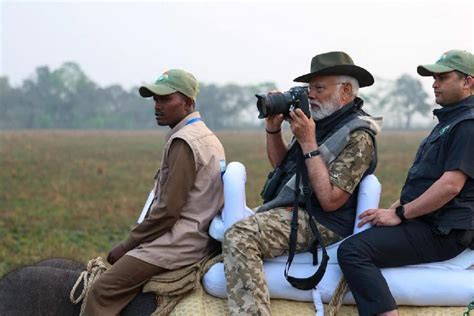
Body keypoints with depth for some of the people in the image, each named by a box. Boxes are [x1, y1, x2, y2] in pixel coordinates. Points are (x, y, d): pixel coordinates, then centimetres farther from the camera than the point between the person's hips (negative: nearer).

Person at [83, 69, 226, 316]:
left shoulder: (183, 141, -14)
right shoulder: (207, 137, 16)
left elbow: (168, 210, -18)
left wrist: (127, 245, -9)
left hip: (178, 243, -11)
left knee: (102, 291, -16)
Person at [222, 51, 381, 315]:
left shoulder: (357, 136, -14)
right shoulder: (324, 121, 13)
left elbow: (330, 200, -23)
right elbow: (281, 164, 23)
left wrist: (308, 143, -20)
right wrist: (273, 128, 6)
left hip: (320, 223, -10)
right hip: (292, 210, 10)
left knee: (239, 237, -29)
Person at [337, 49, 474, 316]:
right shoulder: (449, 120, 22)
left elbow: (451, 185, -22)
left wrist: (400, 214, -17)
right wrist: (396, 207, 12)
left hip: (442, 231, -11)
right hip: (423, 221, 11)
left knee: (353, 250, -26)